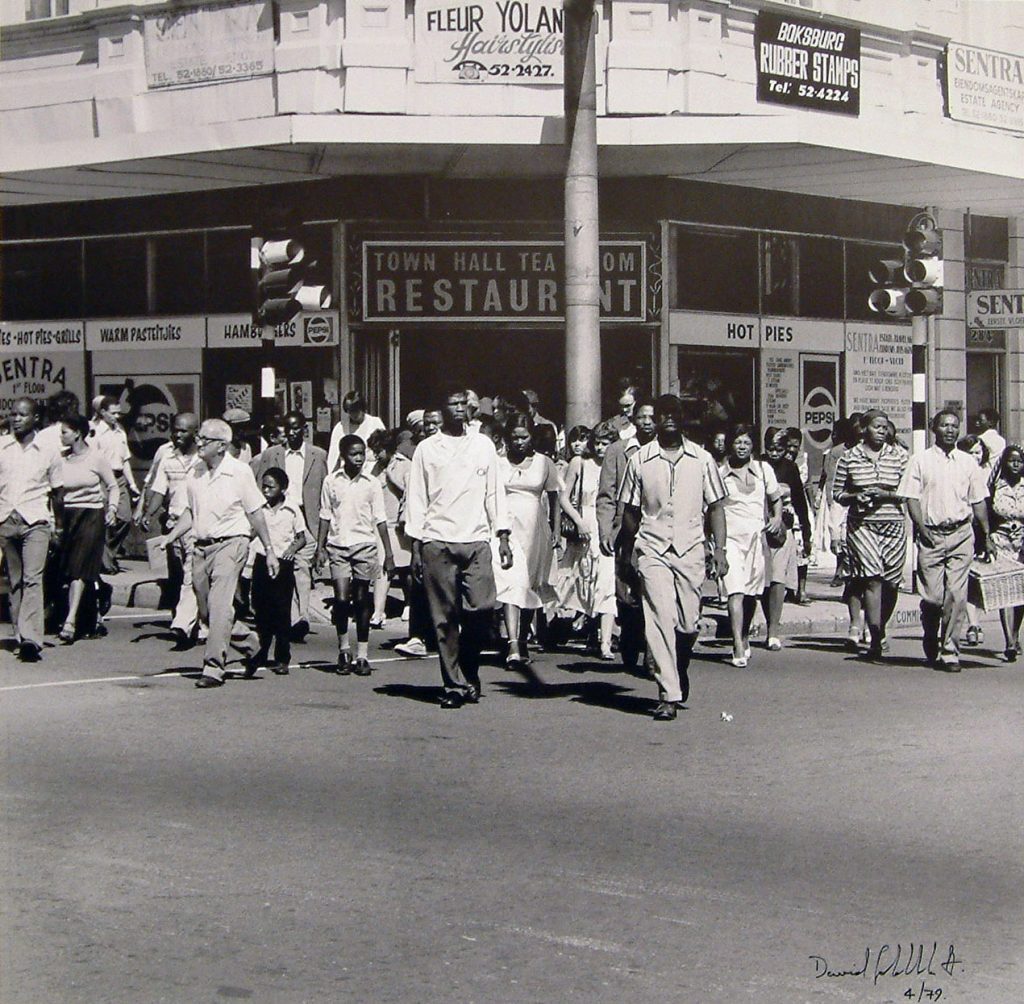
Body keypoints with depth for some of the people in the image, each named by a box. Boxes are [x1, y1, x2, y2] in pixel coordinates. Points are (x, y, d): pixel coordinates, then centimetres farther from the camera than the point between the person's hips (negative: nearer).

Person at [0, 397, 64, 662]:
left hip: (35, 521, -3)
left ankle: (31, 638, -24)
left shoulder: (48, 451, 6)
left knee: (33, 578, -15)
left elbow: (55, 492, 13)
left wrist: (59, 525, 12)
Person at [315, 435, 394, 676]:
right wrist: (320, 548, 3)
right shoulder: (331, 481, 3)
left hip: (364, 545, 0)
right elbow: (325, 517, 9)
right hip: (337, 545, 0)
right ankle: (343, 649, 10)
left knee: (362, 600, 2)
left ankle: (362, 655, 10)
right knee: (341, 598, -9)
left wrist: (388, 553, 1)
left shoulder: (372, 483, 2)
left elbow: (380, 520, 4)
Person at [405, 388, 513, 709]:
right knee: (445, 617, -2)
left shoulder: (483, 445, 13)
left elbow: (494, 492, 14)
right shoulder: (427, 448, 7)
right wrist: (415, 546, 0)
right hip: (438, 541, -1)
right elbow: (417, 499, 6)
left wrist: (503, 537, 6)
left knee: (481, 608, -10)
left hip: (476, 540, 1)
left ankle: (468, 674, 12)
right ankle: (455, 685, 5)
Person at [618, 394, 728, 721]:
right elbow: (630, 510, 10)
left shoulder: (702, 460, 8)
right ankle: (668, 695, -12)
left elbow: (715, 507, 10)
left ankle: (681, 671, 32)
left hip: (690, 550, 1)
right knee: (660, 618, -12)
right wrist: (625, 553, 8)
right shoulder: (640, 460, 5)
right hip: (653, 550, -1)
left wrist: (720, 550, 3)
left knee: (688, 624, 2)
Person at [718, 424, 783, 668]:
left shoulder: (763, 469, 10)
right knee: (735, 591, -15)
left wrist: (777, 518, 0)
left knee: (752, 593, 11)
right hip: (730, 537, -3)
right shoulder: (719, 473, 1)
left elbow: (776, 498, 19)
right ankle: (738, 648, -19)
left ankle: (745, 637, 32)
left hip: (758, 537, 3)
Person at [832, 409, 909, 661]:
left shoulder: (899, 456, 7)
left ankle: (879, 630, 28)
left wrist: (887, 495, -11)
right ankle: (876, 640, -12)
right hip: (861, 525, -2)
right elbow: (837, 492, 9)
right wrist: (855, 497, -10)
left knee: (890, 583, 4)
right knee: (872, 580, -13)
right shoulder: (849, 458, 5)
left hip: (893, 524, 2)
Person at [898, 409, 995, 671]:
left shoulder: (967, 463, 11)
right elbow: (911, 497, 0)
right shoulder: (920, 461, 3)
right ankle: (931, 644, 25)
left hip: (961, 534, 2)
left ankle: (950, 652, -1)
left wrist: (986, 536, 12)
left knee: (956, 595, -6)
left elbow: (978, 500, 14)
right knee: (932, 596, -2)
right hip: (931, 535, -2)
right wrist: (922, 527, -12)